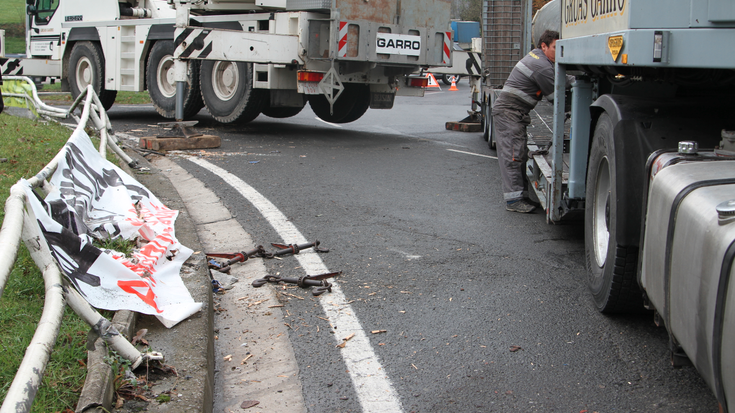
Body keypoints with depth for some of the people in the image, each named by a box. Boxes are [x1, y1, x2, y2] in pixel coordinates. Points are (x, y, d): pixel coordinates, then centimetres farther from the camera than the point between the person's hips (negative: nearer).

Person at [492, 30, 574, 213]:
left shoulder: (535, 56, 15)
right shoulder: (542, 67, -17)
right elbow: (554, 96, -12)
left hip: (515, 114, 11)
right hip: (508, 112, -11)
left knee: (520, 155, 10)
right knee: (512, 156, -11)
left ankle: (521, 195, 14)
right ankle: (513, 199, -12)